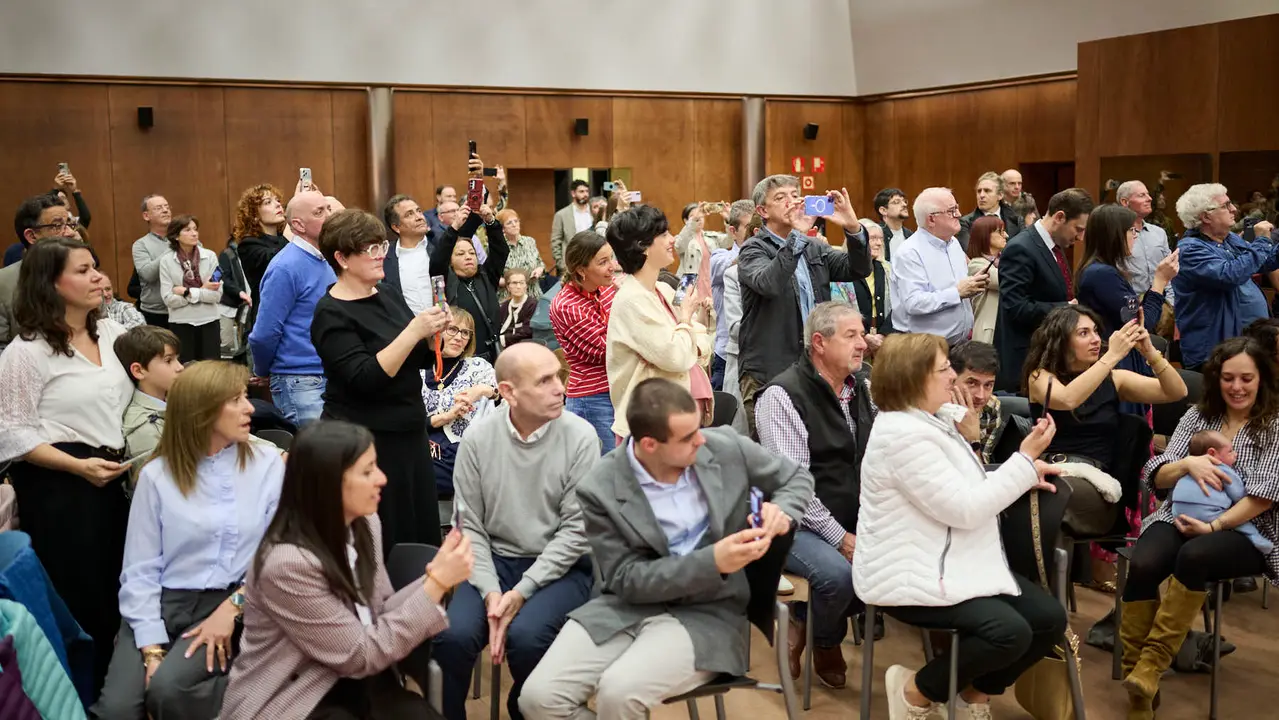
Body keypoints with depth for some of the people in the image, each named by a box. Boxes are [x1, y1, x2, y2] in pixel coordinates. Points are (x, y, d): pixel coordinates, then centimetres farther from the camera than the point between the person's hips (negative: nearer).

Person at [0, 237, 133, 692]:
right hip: (58, 485, -6)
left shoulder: (112, 333, 8)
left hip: (113, 477, 6)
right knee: (79, 601, 3)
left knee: (117, 591, 12)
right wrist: (79, 466, -20)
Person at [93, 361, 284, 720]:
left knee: (169, 688, -26)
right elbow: (140, 570, -2)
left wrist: (234, 606, -15)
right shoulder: (157, 475, 1)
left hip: (234, 603, -1)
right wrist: (153, 650, -12)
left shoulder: (268, 465, 2)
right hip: (163, 603, 1)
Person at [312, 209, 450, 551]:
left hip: (410, 430, 7)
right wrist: (413, 331, -25)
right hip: (365, 441, -7)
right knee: (383, 546, -1)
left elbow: (420, 359, 13)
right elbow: (365, 379, -23)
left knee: (424, 535, 11)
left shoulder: (387, 293, 7)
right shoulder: (332, 314, -13)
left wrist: (433, 334, -7)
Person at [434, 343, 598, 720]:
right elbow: (470, 526, -1)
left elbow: (576, 530, -11)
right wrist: (490, 591, -15)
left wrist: (522, 591, -17)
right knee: (453, 635, -25)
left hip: (560, 567, -2)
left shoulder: (579, 436, -12)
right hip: (495, 560, 2)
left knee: (525, 636, -28)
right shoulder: (477, 438, -6)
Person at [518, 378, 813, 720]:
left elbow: (796, 477, 11)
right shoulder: (601, 490, -12)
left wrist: (781, 511, -13)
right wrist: (712, 562, -23)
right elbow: (626, 579, -11)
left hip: (707, 611, -1)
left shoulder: (727, 447, -6)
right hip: (629, 607, 1)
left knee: (619, 693, -29)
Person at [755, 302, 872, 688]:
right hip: (798, 525, -7)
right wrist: (839, 537, -19)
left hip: (856, 523, 7)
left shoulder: (863, 388, 10)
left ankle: (806, 623, 5)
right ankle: (825, 643, 4)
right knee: (838, 572, -33)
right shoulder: (783, 395, -12)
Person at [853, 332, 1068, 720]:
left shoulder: (929, 419, 10)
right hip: (910, 575, -10)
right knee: (1010, 632, -25)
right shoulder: (902, 434, -23)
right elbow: (964, 509, -23)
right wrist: (1024, 458, -17)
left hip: (953, 562, 10)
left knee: (1050, 618, 1)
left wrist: (1022, 476, 8)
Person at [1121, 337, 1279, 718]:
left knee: (1194, 557, -38)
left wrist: (1214, 525, -19)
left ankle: (1151, 667, -31)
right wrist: (1188, 464, -14)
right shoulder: (1198, 415, 11)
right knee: (1142, 565, -30)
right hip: (1181, 518, 3)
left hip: (1244, 531, -3)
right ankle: (1135, 686, -23)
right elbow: (1156, 477, 6)